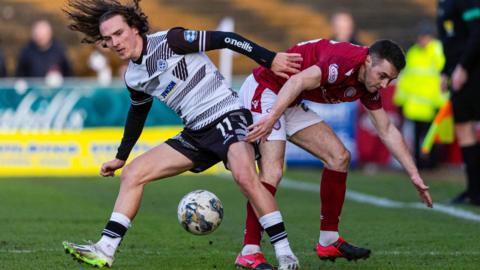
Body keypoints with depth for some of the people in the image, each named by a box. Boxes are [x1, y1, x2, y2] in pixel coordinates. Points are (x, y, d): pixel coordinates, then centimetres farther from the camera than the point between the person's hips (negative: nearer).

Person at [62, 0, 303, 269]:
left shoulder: (169, 41, -14)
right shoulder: (134, 78, 9)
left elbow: (224, 39, -16)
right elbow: (138, 114, 27)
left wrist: (271, 60, -22)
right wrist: (121, 157, 35)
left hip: (228, 117, -8)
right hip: (196, 133, 8)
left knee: (245, 175, -34)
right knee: (132, 174, 0)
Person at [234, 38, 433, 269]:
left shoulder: (368, 85, 2)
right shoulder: (346, 62, -27)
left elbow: (387, 131, 11)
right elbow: (298, 81, -39)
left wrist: (414, 174, 8)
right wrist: (271, 119, -49)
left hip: (290, 103, 10)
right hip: (262, 91, -10)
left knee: (339, 157, 6)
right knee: (272, 172, -24)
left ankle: (329, 241, 11)